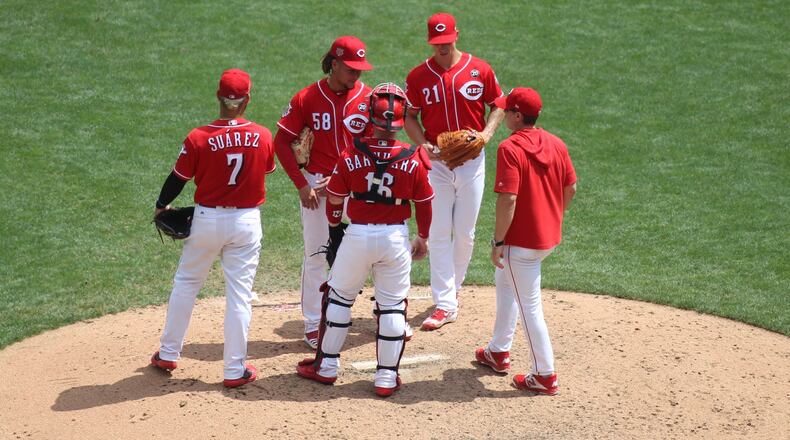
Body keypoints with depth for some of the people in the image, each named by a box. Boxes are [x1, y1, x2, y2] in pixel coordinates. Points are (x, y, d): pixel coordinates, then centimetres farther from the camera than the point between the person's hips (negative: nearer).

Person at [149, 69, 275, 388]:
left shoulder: (198, 138, -13)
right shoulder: (263, 137, -8)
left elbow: (178, 179, -3)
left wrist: (161, 206, 16)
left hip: (207, 219, 0)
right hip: (247, 222, 0)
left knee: (186, 284, 18)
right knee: (239, 295, 6)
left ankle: (168, 355, 28)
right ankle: (235, 370, 9)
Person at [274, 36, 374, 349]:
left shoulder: (369, 98, -5)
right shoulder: (306, 98, -6)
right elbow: (282, 141, -2)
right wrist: (301, 184, -9)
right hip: (316, 186, -1)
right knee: (316, 256, 6)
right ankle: (313, 324, 17)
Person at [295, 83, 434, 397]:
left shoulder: (351, 155, -10)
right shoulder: (413, 159, -8)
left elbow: (335, 200, 1)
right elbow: (424, 204, 2)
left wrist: (334, 225, 22)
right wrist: (422, 238, 18)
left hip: (357, 235, 0)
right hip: (396, 238, 0)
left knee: (338, 297, 17)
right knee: (392, 306, 10)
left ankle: (326, 367, 24)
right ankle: (387, 377, 14)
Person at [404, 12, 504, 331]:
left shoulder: (480, 70, -3)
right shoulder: (418, 76, -2)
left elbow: (498, 106, 6)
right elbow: (409, 117, 5)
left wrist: (486, 134, -12)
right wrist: (423, 144, -12)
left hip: (472, 161, 0)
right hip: (436, 162, 0)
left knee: (465, 232, 8)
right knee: (439, 233, -2)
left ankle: (453, 287, 29)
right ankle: (445, 304, 1)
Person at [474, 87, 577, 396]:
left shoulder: (510, 148, -19)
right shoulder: (556, 144, 2)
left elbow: (508, 199, -24)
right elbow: (570, 189, 9)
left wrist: (497, 241, -16)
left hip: (521, 241, -8)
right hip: (550, 237, 9)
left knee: (529, 307, 2)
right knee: (505, 282, 27)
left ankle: (545, 375, 10)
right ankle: (499, 352, 38)